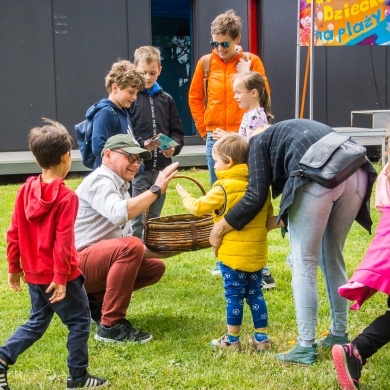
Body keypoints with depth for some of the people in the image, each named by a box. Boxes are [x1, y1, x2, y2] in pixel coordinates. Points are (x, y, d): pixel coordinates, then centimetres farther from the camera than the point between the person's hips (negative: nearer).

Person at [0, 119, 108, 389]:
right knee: (80, 322, 10)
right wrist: (61, 278, -17)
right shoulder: (67, 196, -18)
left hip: (34, 274, 7)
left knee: (37, 322, 21)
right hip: (57, 275, -7)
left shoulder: (26, 190, 1)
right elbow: (62, 241, -21)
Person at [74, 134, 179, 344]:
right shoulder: (100, 180, -13)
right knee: (131, 246, -32)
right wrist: (155, 189, -31)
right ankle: (111, 326, -23)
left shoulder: (120, 187, 16)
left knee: (155, 267, 8)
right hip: (76, 264, -10)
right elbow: (118, 214, -35)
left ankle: (96, 300, 10)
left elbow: (126, 241, 13)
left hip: (101, 260, 10)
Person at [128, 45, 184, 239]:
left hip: (161, 167, 5)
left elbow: (177, 131, 14)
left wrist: (174, 147, -6)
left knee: (155, 216, 14)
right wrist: (142, 145, -23)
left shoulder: (166, 99, 11)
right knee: (137, 217, -3)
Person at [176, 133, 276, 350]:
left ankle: (232, 340, 13)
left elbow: (198, 207, -9)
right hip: (258, 253, 6)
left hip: (234, 254, -6)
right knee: (256, 294, 14)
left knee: (234, 296, 4)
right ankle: (262, 338, 18)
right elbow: (270, 217, 11)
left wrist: (185, 195, 10)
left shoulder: (224, 188, -15)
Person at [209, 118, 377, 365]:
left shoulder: (259, 142, 22)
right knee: (333, 257, 22)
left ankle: (306, 348, 6)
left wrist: (220, 228, 18)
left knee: (304, 264, 5)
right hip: (357, 174, 7)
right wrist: (275, 220, 38)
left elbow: (256, 196, 9)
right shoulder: (297, 132, 41)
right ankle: (339, 335, 30)